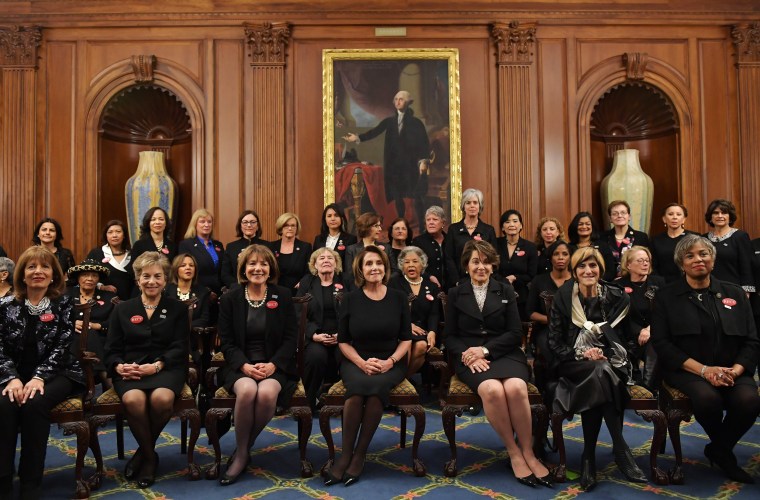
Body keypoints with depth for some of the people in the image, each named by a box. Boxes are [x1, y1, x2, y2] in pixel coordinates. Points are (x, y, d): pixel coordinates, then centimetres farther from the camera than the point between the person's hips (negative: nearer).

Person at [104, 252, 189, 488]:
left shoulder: (177, 308, 13)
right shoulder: (122, 309, 18)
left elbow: (179, 348, 3)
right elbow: (111, 350, 11)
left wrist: (157, 366, -15)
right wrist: (119, 366, -13)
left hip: (166, 368, -1)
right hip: (130, 369, 1)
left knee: (162, 398, -35)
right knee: (133, 400, -34)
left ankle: (144, 452, -5)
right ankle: (150, 456, -7)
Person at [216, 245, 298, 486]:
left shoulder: (283, 296, 5)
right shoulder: (230, 298, 6)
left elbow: (291, 338, 2)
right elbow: (227, 342, 2)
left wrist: (273, 365, -14)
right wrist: (245, 366, -15)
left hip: (275, 365, 0)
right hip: (240, 365, 0)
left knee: (267, 393, -32)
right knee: (247, 390, -33)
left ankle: (242, 450, -7)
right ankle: (241, 453, -11)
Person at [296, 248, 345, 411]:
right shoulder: (306, 282, 12)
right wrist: (314, 335, -13)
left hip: (341, 336, 1)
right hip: (314, 337, 0)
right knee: (316, 355, -33)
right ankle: (307, 400, -10)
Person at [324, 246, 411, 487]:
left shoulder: (398, 298, 4)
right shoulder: (350, 299, 2)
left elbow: (406, 339, 6)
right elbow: (343, 341, 4)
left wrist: (390, 361, -12)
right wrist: (362, 363, -12)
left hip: (391, 363, 0)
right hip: (356, 362, 0)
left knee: (376, 386, -33)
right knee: (358, 385, -34)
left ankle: (359, 455, -21)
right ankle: (345, 454, -23)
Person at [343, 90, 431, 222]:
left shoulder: (416, 122, 1)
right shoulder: (389, 121, 9)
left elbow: (425, 143, -4)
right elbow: (375, 132, -2)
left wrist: (424, 161, -16)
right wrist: (358, 137, -15)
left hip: (411, 165, -3)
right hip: (394, 165, 3)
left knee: (416, 197, -2)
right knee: (397, 197, 7)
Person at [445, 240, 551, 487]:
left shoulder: (506, 290, 13)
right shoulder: (455, 294, 12)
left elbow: (515, 334, 4)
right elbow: (451, 336, 8)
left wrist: (485, 349, -11)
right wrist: (468, 354, -13)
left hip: (504, 353, 1)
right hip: (470, 357, -1)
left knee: (516, 388, -33)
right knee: (493, 390, -34)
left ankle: (528, 452, -15)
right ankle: (514, 453, -16)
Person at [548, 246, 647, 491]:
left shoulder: (615, 296, 4)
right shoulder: (563, 297, 0)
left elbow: (621, 338, 8)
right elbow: (554, 342, -1)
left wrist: (603, 355, -12)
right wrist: (581, 353, -18)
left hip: (607, 361, 1)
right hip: (573, 363, -1)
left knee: (599, 376, -35)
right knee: (600, 371, -35)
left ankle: (589, 455, -25)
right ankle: (621, 449, -27)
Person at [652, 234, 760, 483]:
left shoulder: (734, 293, 13)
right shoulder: (666, 297, 5)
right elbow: (662, 344, -4)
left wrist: (735, 370, -11)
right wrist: (703, 369, -15)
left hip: (732, 371, 2)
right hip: (686, 370, -2)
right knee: (708, 398, -33)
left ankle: (718, 449, 2)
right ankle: (725, 451, 2)